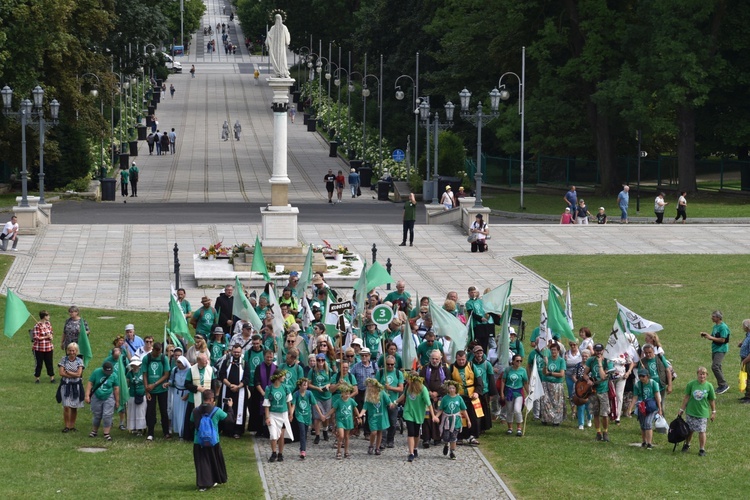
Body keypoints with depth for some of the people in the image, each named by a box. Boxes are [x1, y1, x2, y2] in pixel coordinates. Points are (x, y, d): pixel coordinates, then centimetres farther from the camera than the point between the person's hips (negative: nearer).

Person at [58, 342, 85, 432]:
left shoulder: (79, 361, 0)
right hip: (66, 385, -1)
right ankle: (67, 426, 2)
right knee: (66, 407, -8)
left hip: (76, 386, 1)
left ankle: (72, 425, 17)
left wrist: (67, 372, -11)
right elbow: (61, 373, -9)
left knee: (74, 407, 6)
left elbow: (78, 374, -10)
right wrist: (73, 375, -12)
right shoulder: (64, 360, 0)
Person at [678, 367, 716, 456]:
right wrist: (682, 409, 4)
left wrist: (713, 412, 7)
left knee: (702, 431, -3)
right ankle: (687, 445, 36)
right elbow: (686, 397, 1)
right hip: (691, 411, 1)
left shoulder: (709, 386, -5)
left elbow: (712, 400, 4)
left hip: (703, 413, -1)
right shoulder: (691, 384, -6)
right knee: (690, 430, 13)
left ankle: (702, 449, 9)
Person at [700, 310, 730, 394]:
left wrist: (711, 337, -19)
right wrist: (706, 335, 4)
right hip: (715, 349, 10)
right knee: (717, 367, 11)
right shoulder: (715, 326, 14)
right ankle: (721, 386, 18)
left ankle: (724, 385, -12)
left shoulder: (723, 327, -15)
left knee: (715, 367, -18)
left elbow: (722, 340, -19)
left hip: (721, 350, -10)